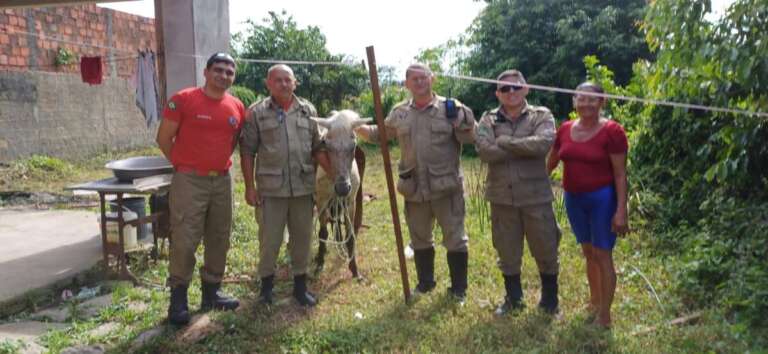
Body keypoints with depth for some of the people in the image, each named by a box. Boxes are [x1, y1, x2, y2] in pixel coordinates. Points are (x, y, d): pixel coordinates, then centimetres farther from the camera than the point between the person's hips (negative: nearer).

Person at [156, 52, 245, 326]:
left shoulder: (237, 107, 5)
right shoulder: (183, 100, -8)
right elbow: (164, 138, -3)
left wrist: (219, 162, 11)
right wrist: (183, 164, 3)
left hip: (222, 181, 5)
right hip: (189, 181, -5)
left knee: (219, 239, 12)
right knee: (184, 240, -5)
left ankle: (211, 292, 26)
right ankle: (178, 297, 9)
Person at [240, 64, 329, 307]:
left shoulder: (308, 111, 8)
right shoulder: (256, 112, -1)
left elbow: (317, 148, 10)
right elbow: (247, 152, -1)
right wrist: (250, 186, -6)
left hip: (303, 187, 3)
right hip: (270, 189, -3)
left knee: (302, 237, 11)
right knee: (269, 239, 6)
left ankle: (300, 286, 27)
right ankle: (266, 285, 25)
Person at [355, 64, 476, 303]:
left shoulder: (449, 108, -4)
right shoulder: (399, 113, 7)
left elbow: (469, 139, -3)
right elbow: (379, 134, 15)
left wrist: (463, 122, -22)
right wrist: (357, 127, -2)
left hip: (446, 186, -3)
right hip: (414, 189, 3)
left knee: (455, 238, 5)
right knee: (419, 238, 17)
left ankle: (458, 288, 22)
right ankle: (425, 282, 36)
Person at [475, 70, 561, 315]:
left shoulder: (541, 115, 0)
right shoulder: (488, 120, 3)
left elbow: (544, 143, -21)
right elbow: (485, 151, -15)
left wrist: (505, 142, -15)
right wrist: (525, 149, -14)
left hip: (535, 196, -1)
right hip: (501, 197, 2)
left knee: (545, 250, 11)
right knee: (507, 252, 14)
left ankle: (550, 300, 33)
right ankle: (513, 299, 33)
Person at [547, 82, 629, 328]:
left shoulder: (612, 131, -11)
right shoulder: (565, 129, 4)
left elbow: (620, 174, -11)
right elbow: (551, 163, 16)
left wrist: (621, 210, -16)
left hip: (602, 198, -5)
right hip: (573, 198, 5)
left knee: (602, 255, -1)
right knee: (588, 253, 16)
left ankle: (604, 316, 10)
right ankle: (594, 302, 33)